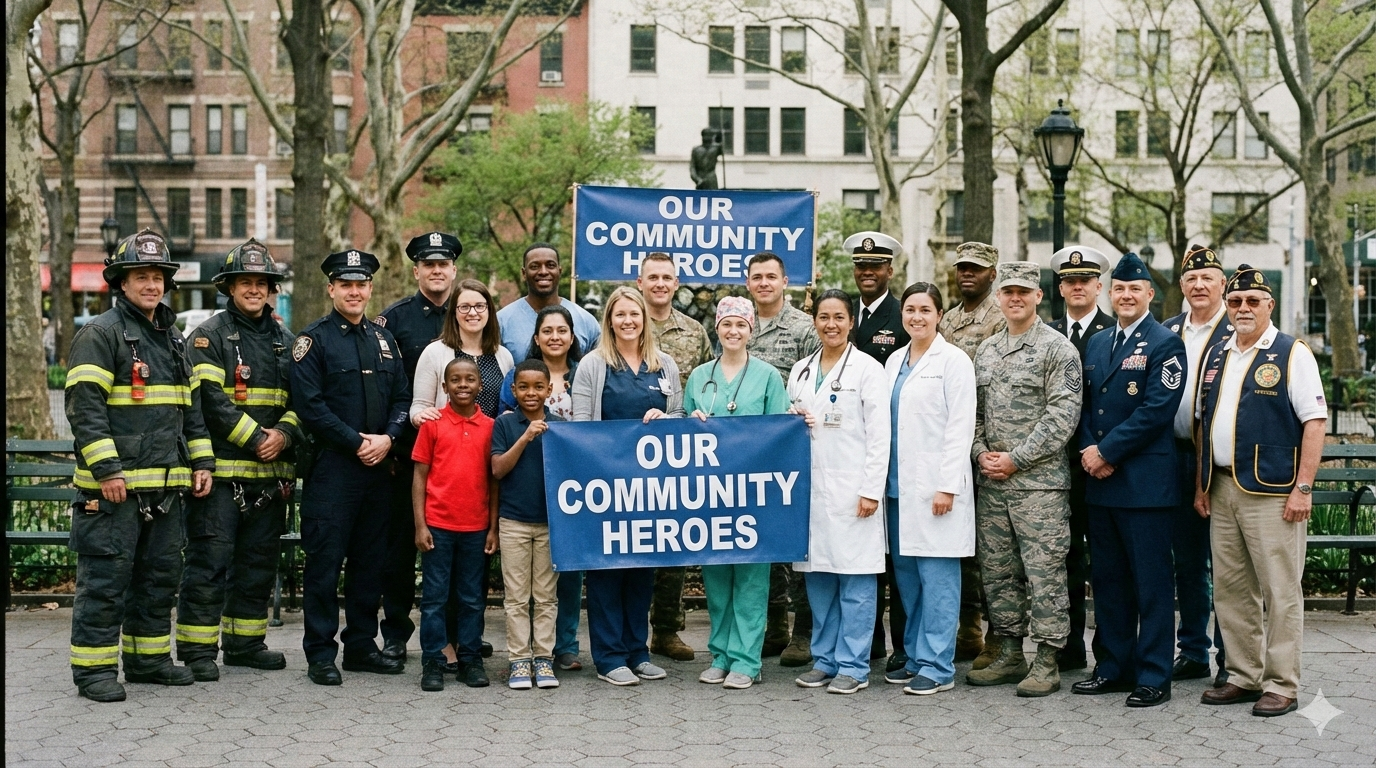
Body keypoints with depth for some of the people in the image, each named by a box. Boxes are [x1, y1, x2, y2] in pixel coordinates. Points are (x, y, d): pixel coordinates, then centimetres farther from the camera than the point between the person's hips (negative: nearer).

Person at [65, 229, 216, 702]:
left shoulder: (174, 339, 18)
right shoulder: (100, 334, -7)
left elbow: (191, 405, 22)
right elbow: (85, 406, -14)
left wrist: (201, 462, 13)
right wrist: (106, 469, -20)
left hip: (166, 485, 8)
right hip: (114, 485, -8)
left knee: (160, 575, 13)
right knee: (106, 577, -4)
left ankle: (148, 658, 24)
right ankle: (94, 669, 4)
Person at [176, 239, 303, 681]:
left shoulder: (284, 340, 15)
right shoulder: (209, 336, -2)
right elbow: (212, 401, -13)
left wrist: (284, 434, -7)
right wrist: (256, 439, -16)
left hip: (271, 473, 6)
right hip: (221, 472, -6)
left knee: (259, 562, 11)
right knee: (210, 560, -5)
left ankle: (245, 643, 21)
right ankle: (198, 650, 3)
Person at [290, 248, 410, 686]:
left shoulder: (383, 339, 15)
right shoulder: (314, 339, -2)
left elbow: (402, 398, 13)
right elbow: (309, 404, -11)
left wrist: (387, 438, -5)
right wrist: (356, 442, -13)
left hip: (378, 467, 6)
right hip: (331, 466, -5)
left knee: (370, 561, 11)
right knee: (325, 562, -3)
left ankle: (361, 646, 20)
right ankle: (320, 654, 4)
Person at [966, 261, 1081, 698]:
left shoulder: (1057, 349, -6)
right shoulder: (986, 351, 14)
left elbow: (1063, 415, -13)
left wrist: (1015, 459, -15)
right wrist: (980, 452, -1)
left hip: (1039, 481, -6)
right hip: (990, 482, 7)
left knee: (1044, 571, -3)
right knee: (997, 570, 11)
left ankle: (1046, 662, 5)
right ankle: (1008, 654, 21)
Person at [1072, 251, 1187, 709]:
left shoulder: (1165, 344, -5)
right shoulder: (1096, 345, 16)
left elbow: (1157, 409, -14)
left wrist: (1107, 452, -14)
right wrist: (1088, 451, -3)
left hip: (1145, 481, -7)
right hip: (1100, 482, 7)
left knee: (1152, 583, -1)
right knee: (1106, 580, 12)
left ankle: (1153, 677, 6)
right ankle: (1113, 667, 22)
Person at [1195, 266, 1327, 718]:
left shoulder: (1292, 354, -3)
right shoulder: (1217, 357, 15)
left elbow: (1314, 422, -8)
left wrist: (1302, 488, -14)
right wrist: (1201, 485, 13)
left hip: (1271, 491, -6)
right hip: (1221, 490, 6)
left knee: (1280, 590, -2)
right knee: (1230, 589, 11)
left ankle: (1281, 685, 7)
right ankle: (1243, 676, 21)